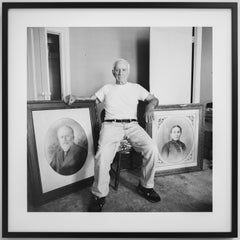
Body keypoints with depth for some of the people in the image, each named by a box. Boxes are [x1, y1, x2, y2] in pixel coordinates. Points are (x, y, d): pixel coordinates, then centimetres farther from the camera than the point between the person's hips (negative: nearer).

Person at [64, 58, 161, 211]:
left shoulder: (135, 88, 23)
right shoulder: (107, 88, 24)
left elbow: (154, 99, 21)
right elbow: (91, 100, 20)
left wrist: (150, 108, -3)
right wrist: (74, 98, 2)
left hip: (132, 125, 2)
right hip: (111, 125, -1)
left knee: (152, 149, -23)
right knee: (102, 156, -29)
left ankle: (146, 186, 0)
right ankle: (99, 195, -7)